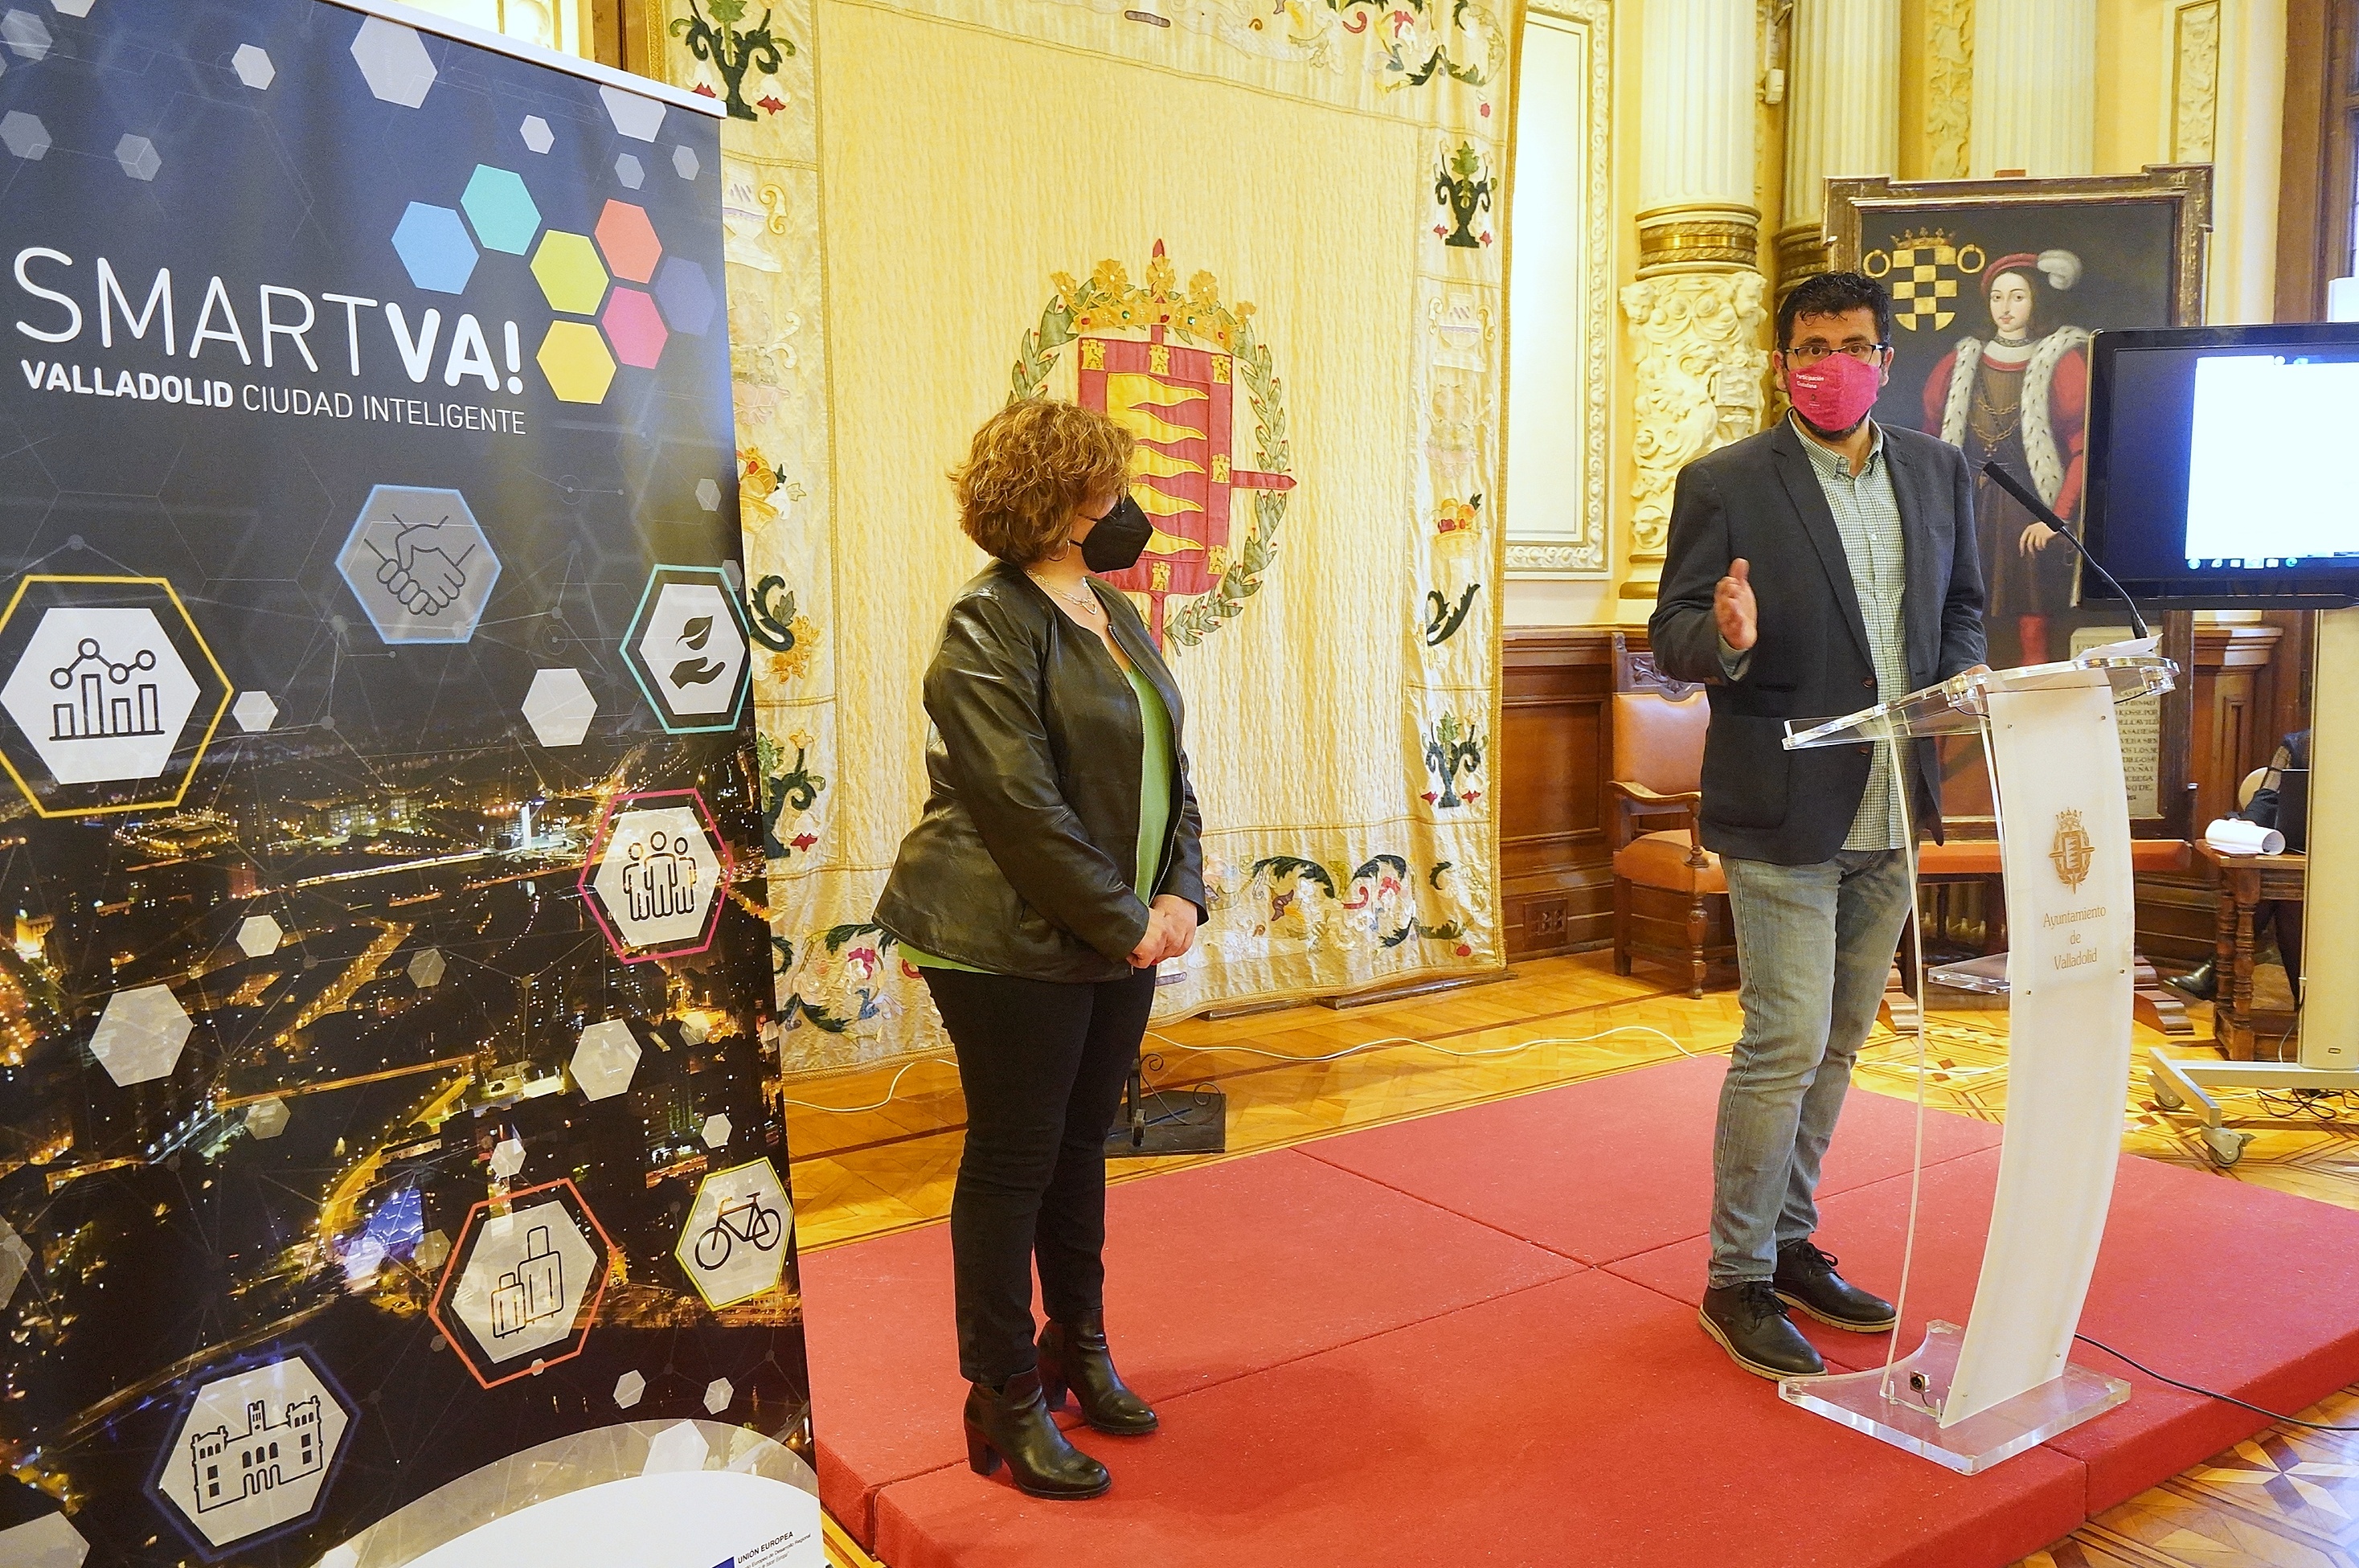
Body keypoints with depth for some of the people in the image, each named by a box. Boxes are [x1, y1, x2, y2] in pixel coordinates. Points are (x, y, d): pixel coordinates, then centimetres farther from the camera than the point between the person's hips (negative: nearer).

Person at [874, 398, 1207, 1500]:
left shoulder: (1115, 614, 12)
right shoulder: (988, 631, -14)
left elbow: (1168, 765, 11)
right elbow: (1023, 806, -21)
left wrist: (1180, 892, -3)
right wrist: (1125, 921, -17)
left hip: (1119, 940, 8)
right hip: (1013, 945, -8)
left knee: (1082, 1146, 18)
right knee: (1014, 1158, 3)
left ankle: (1078, 1348, 35)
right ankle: (1005, 1402, 17)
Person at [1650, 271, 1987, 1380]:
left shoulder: (1939, 472, 9)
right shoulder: (1723, 485, -7)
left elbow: (1962, 603, 18)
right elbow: (1671, 637, -8)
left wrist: (1965, 669, -3)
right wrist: (1726, 639, -30)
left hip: (1892, 811, 6)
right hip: (1783, 812, -6)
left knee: (1836, 1045, 16)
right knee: (1784, 1046, -6)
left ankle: (1789, 1241, 32)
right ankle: (1737, 1278, 10)